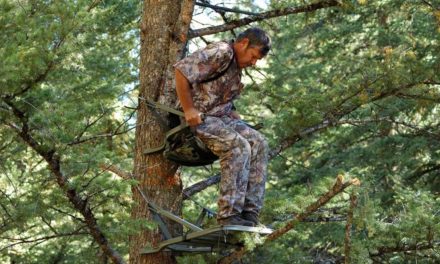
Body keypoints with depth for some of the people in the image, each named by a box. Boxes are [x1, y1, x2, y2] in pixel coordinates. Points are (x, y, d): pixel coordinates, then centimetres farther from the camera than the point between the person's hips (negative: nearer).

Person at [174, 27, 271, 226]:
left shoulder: (237, 65, 18)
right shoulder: (220, 53, -14)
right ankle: (229, 214, -26)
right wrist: (188, 109, -22)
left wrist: (233, 114, 11)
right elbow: (181, 70, -23)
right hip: (199, 118, -9)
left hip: (221, 117, 9)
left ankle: (250, 211, -13)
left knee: (259, 143, -9)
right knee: (239, 147, -27)